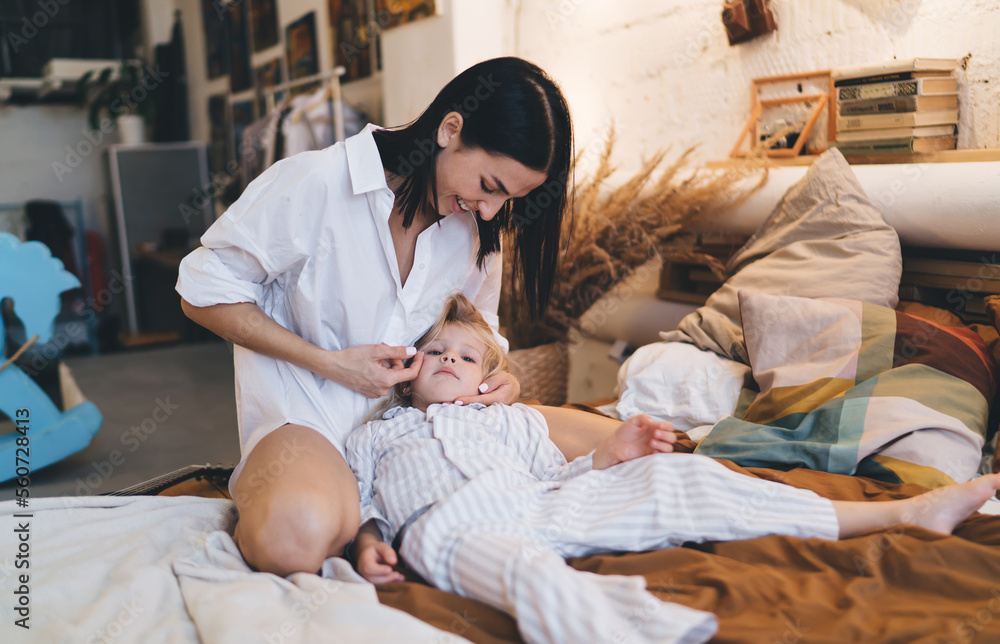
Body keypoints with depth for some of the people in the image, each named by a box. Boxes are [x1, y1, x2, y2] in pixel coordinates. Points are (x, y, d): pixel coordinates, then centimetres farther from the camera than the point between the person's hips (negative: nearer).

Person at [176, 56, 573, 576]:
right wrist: (332, 364, -16)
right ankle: (255, 502, 0)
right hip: (309, 414, -5)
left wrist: (499, 380, -10)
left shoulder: (478, 224, 1)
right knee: (299, 537, -39)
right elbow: (203, 294, -9)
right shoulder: (316, 183, -16)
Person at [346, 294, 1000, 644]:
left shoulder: (507, 419, 31)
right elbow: (361, 502, 18)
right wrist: (368, 540, -4)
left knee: (677, 480, -11)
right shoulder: (372, 434, 27)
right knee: (531, 572, -40)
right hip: (450, 527, -2)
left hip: (541, 502, 3)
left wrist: (607, 457, 5)